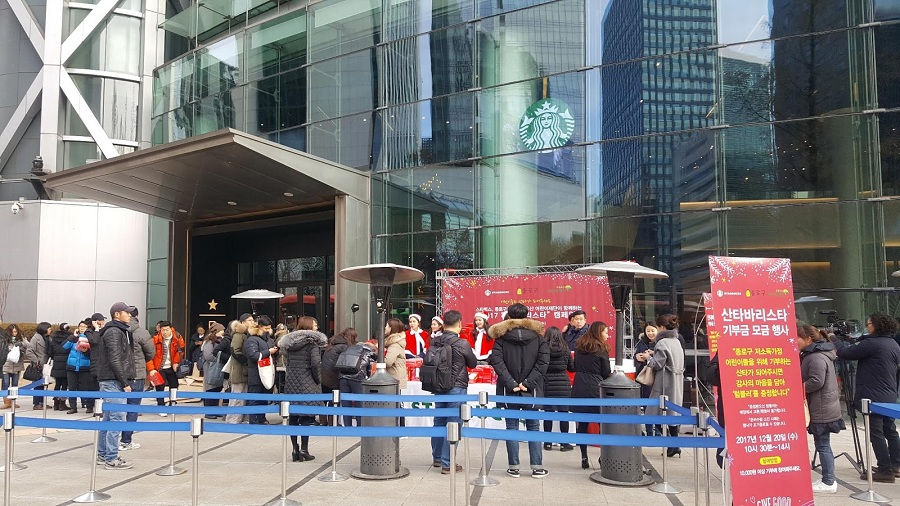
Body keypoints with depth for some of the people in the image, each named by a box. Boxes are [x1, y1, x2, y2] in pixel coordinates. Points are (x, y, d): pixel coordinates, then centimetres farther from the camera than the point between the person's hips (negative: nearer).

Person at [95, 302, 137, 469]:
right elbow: (114, 360, -18)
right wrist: (124, 383, -17)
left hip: (110, 382, 11)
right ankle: (111, 459, -7)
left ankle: (103, 453, 25)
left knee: (108, 418, 16)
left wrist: (125, 381, 17)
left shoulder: (120, 331, 20)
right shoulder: (114, 332, -12)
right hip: (113, 382, -11)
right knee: (117, 419, -10)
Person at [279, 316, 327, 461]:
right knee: (306, 416, 1)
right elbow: (316, 363, -16)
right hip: (307, 384, -5)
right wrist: (318, 380, -4)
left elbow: (286, 362, 10)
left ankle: (295, 449, 11)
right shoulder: (312, 342, -7)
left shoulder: (289, 342, 10)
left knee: (292, 417, 8)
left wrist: (291, 376, 14)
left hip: (291, 382, 5)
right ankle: (304, 450, 0)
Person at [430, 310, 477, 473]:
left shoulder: (435, 341, -3)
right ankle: (447, 464, 3)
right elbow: (473, 363, -1)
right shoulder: (462, 344, -15)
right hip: (457, 388, -6)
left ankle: (437, 458, 32)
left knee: (439, 421, 17)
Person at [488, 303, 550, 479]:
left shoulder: (501, 336, -2)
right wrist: (528, 382, -8)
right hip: (531, 391, 1)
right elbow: (543, 361, -7)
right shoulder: (537, 335, 1)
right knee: (533, 427, 11)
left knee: (512, 427, 8)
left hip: (510, 391, -1)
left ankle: (513, 468, 11)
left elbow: (496, 361, -12)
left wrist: (511, 383, -12)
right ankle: (537, 467, 14)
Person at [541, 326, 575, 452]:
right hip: (563, 385, 0)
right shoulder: (565, 349, -3)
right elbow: (572, 367, 4)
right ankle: (564, 443, 10)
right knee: (563, 413, 6)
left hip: (547, 385, 0)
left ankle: (548, 443, 14)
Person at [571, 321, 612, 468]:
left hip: (579, 389, 5)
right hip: (595, 390, -5)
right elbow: (606, 373, 0)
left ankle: (584, 458, 6)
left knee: (582, 424, 5)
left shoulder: (579, 347, 11)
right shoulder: (601, 349, -4)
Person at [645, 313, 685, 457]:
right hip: (677, 384, 9)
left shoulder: (662, 343, -16)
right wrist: (654, 354, 13)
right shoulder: (676, 341, 12)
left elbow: (657, 364, -15)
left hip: (665, 384, -9)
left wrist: (648, 358, 2)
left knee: (658, 414, -3)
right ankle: (675, 444, 17)